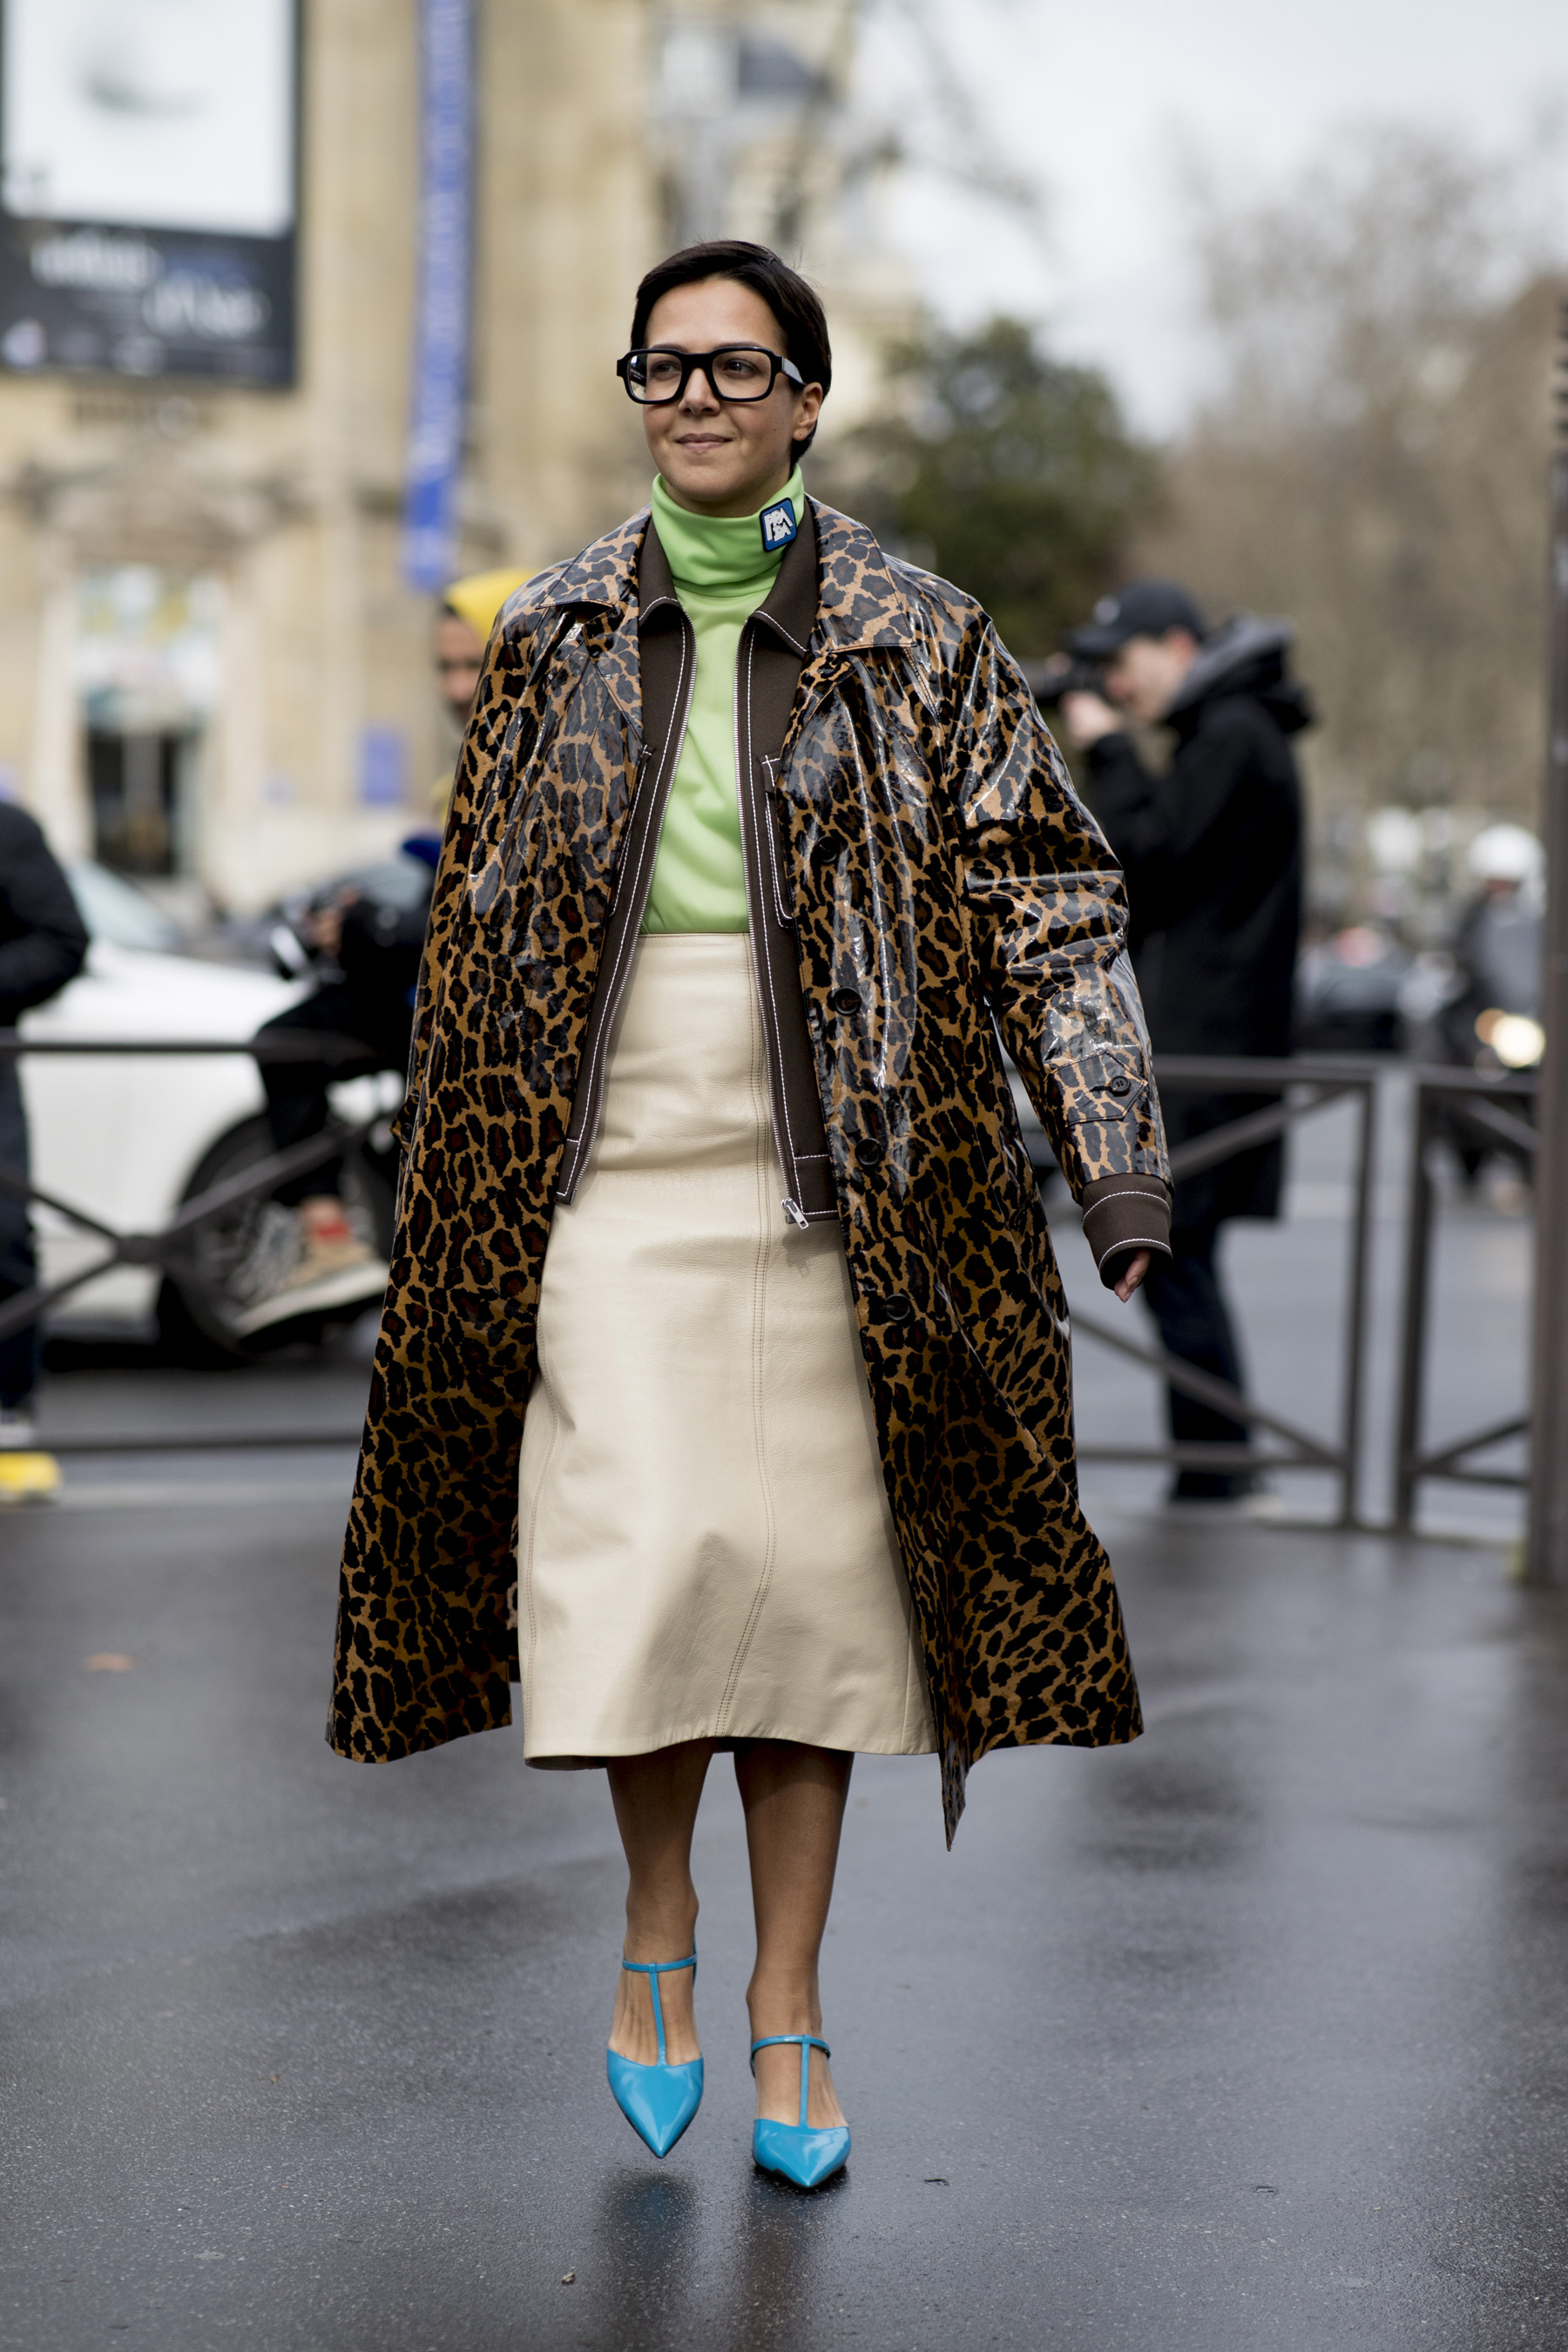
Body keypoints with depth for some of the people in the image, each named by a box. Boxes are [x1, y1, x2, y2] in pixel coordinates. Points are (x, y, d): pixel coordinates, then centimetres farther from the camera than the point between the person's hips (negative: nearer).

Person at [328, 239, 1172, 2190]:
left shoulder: (912, 644, 2)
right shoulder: (555, 637, 8)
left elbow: (1048, 898, -1)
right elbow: (475, 927, 13)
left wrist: (1118, 1163, -10)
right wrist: (448, 1203, 12)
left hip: (823, 1171, 0)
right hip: (608, 1166, 0)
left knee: (809, 1573, 3)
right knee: (649, 1548, -13)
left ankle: (786, 2010, 16)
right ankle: (657, 1917, 13)